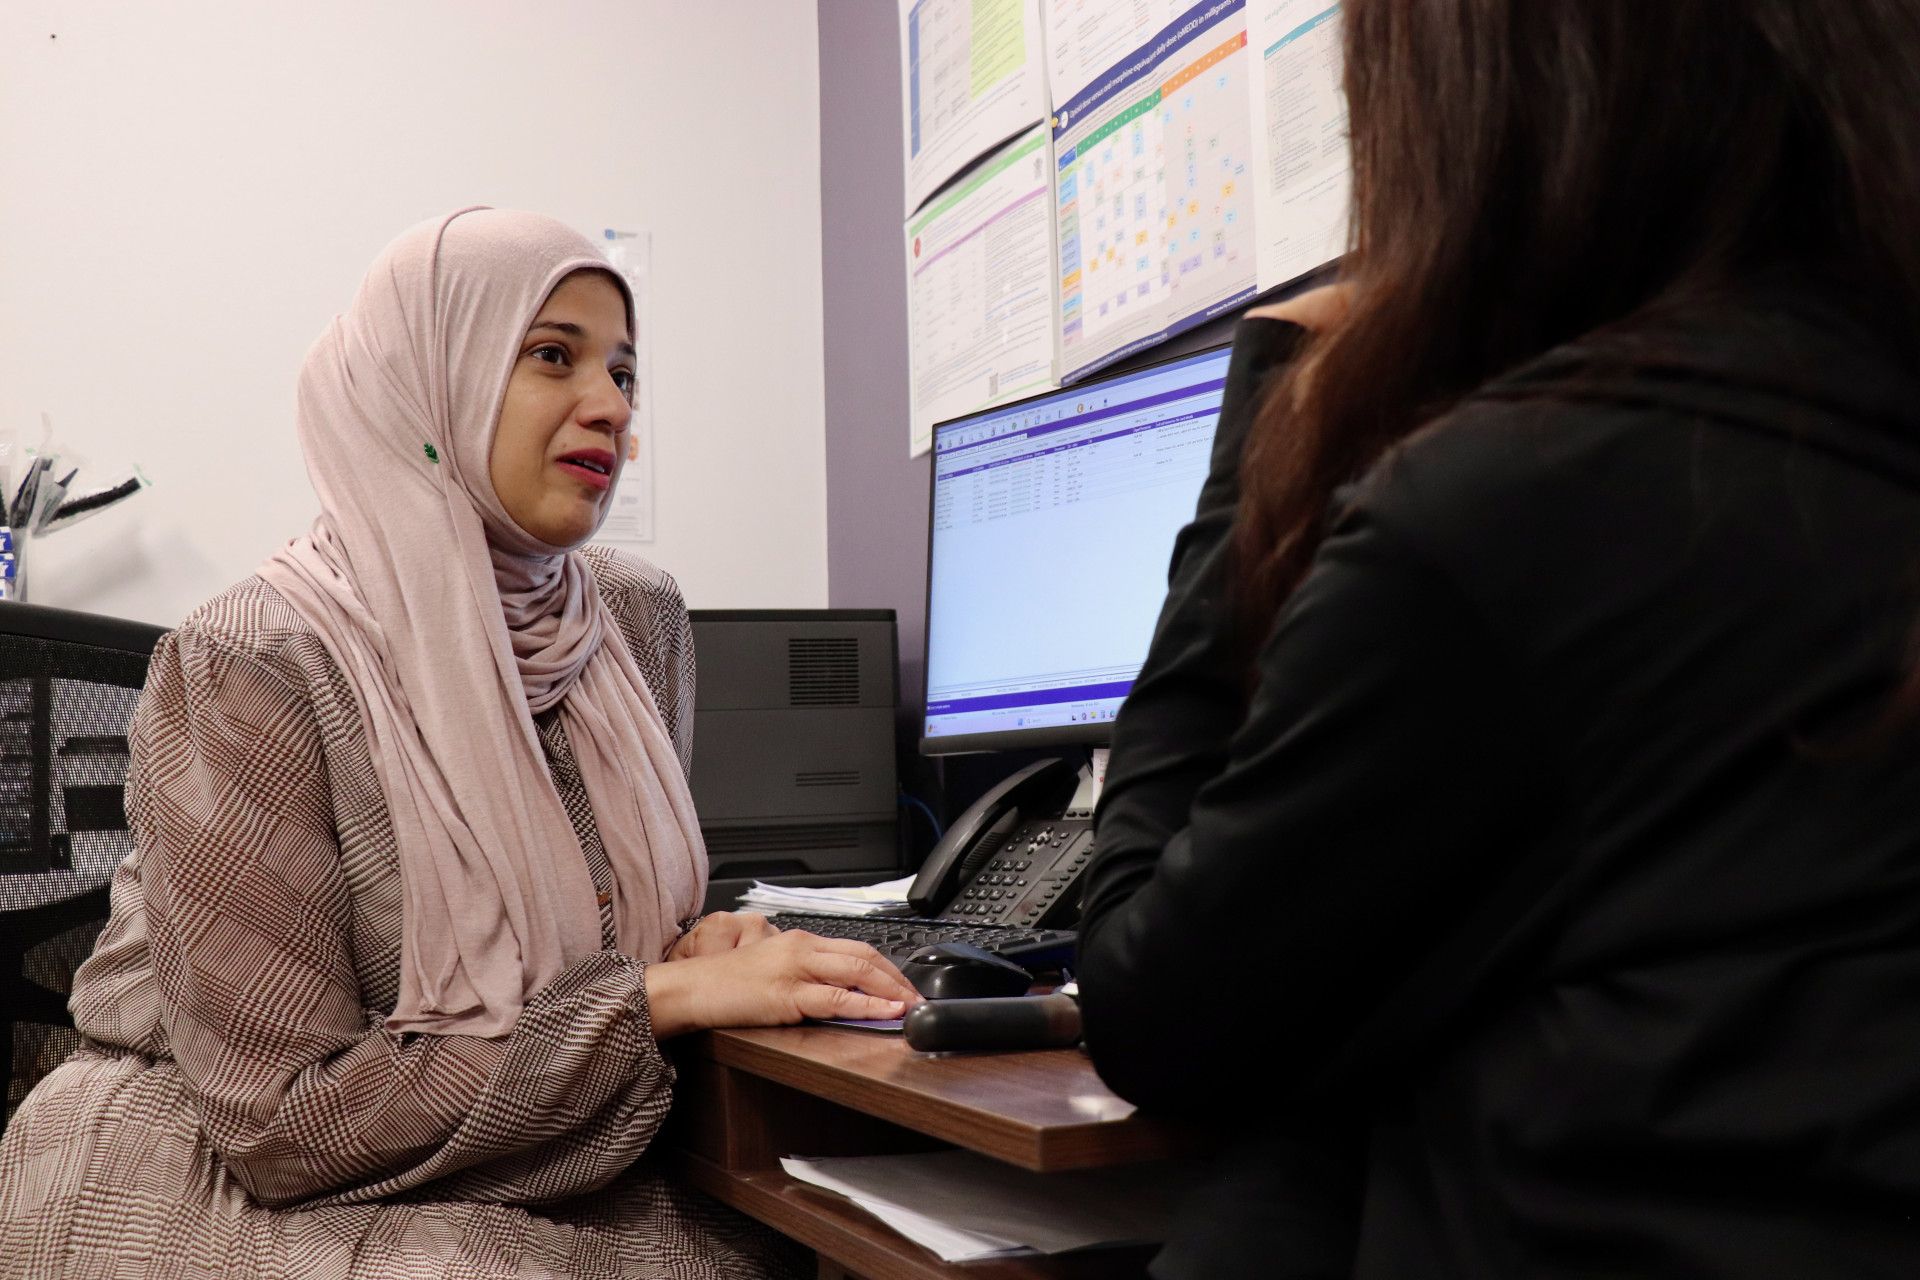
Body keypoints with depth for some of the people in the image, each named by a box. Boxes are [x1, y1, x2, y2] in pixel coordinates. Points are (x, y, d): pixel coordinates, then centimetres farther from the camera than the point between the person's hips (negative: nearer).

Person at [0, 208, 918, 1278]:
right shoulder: (248, 669, -18)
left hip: (517, 1183, 6)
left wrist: (691, 949, -8)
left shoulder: (641, 616, 1)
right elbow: (292, 1118, -20)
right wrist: (660, 997, -23)